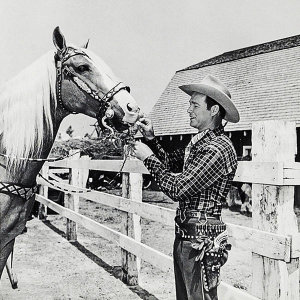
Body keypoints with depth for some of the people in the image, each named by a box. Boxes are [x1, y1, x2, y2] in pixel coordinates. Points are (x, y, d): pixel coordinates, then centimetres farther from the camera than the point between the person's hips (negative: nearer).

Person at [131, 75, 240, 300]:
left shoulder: (218, 148, -20)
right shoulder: (199, 142, 10)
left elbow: (178, 189, -22)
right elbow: (169, 163, 19)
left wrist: (148, 157, -13)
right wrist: (151, 139, 3)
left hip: (200, 240, -10)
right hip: (185, 236, 10)